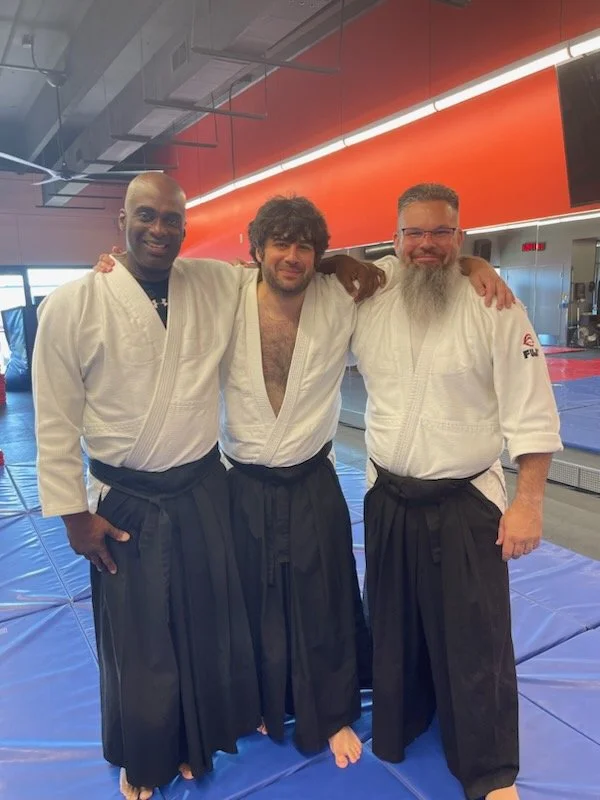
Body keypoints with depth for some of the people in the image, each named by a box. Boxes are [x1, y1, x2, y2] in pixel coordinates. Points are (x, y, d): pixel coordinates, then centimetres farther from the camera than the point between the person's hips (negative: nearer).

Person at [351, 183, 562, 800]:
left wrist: (528, 503, -12)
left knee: (474, 645, 7)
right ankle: (394, 732, 46)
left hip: (466, 505, -3)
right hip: (387, 501, 4)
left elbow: (531, 416, -11)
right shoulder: (370, 308, 0)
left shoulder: (495, 310, -11)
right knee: (393, 630, 20)